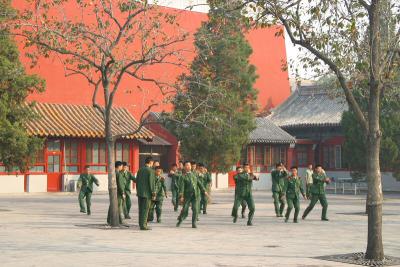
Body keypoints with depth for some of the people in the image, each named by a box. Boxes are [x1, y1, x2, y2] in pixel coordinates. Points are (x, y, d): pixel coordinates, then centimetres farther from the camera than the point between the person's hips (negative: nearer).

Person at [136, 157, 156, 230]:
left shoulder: (140, 170, 9)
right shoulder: (150, 171, -12)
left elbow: (137, 181, 13)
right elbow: (152, 183, -14)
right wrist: (153, 193, -8)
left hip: (140, 193, 7)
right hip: (147, 193, -7)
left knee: (141, 209, 13)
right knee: (145, 209, -4)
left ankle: (141, 224, 19)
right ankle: (143, 225, -5)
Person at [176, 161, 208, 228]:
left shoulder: (194, 174, 14)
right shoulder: (183, 177, -1)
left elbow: (199, 183, 16)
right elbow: (181, 187, -9)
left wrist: (204, 191, 8)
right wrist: (181, 196, -18)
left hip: (195, 195, 3)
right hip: (187, 195, -3)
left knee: (195, 209, -4)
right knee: (185, 210, -1)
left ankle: (194, 223, 3)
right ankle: (179, 221, 20)